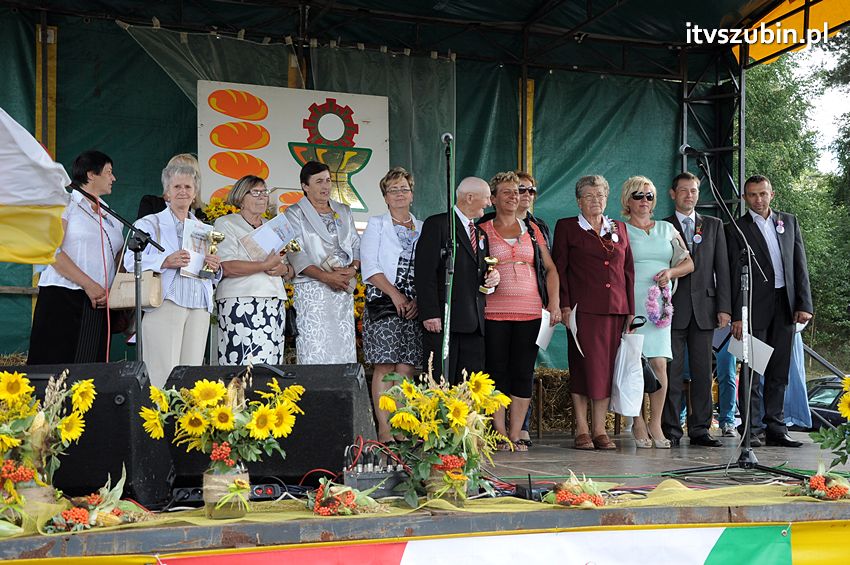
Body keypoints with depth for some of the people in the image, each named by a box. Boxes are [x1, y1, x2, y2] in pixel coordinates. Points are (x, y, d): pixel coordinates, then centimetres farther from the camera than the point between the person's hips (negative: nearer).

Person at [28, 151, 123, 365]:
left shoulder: (111, 218, 21)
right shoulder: (65, 205, 3)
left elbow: (119, 261, 17)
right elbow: (52, 251, -9)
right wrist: (88, 284, -15)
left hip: (99, 305, 5)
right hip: (62, 299, -5)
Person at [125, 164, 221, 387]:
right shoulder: (150, 223, 8)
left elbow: (215, 276, 23)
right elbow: (131, 260, -7)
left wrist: (215, 268, 0)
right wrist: (166, 262, -20)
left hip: (199, 309, 5)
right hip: (165, 306, -4)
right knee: (164, 375, -10)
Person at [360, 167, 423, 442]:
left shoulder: (423, 228, 16)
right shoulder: (376, 224, 8)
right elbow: (369, 266, -3)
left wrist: (419, 299, -4)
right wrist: (394, 294, -12)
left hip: (414, 306, 3)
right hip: (383, 303, -3)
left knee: (407, 367, -1)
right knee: (384, 366, -7)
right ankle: (384, 430, -5)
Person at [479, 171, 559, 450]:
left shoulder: (532, 230, 14)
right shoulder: (483, 230, 6)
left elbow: (550, 269, 14)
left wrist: (554, 303, 3)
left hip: (530, 311, 2)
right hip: (494, 311, -2)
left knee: (523, 373, 2)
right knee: (497, 372, -1)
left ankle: (516, 435, 9)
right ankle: (500, 434, 8)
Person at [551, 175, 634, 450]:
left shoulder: (619, 228, 17)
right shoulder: (566, 227, 6)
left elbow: (628, 270, 16)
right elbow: (558, 269, 2)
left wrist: (630, 309, 9)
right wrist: (564, 305, -8)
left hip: (616, 308, 4)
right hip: (583, 308, -4)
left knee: (607, 368, 4)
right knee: (585, 366, -5)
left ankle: (600, 429, 11)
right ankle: (582, 430, 4)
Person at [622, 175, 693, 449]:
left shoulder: (667, 229, 18)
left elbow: (688, 263, 19)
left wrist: (670, 272, -2)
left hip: (659, 305, 3)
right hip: (629, 303, -3)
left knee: (659, 364, -7)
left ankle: (655, 423, 3)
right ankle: (638, 423, 6)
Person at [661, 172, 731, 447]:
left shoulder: (714, 225, 14)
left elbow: (722, 268, 9)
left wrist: (724, 307, 1)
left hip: (704, 308, 3)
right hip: (672, 309, -2)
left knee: (702, 371, 5)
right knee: (672, 371, -2)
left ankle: (700, 429, 11)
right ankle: (670, 430, 4)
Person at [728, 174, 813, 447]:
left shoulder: (789, 221, 13)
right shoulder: (737, 229, 1)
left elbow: (800, 264, 11)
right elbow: (735, 275, -2)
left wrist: (804, 304, 1)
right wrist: (737, 316, -8)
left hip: (785, 305, 4)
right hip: (755, 306, -4)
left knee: (779, 371, 8)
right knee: (752, 370, -2)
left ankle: (775, 428, 15)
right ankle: (749, 430, 3)